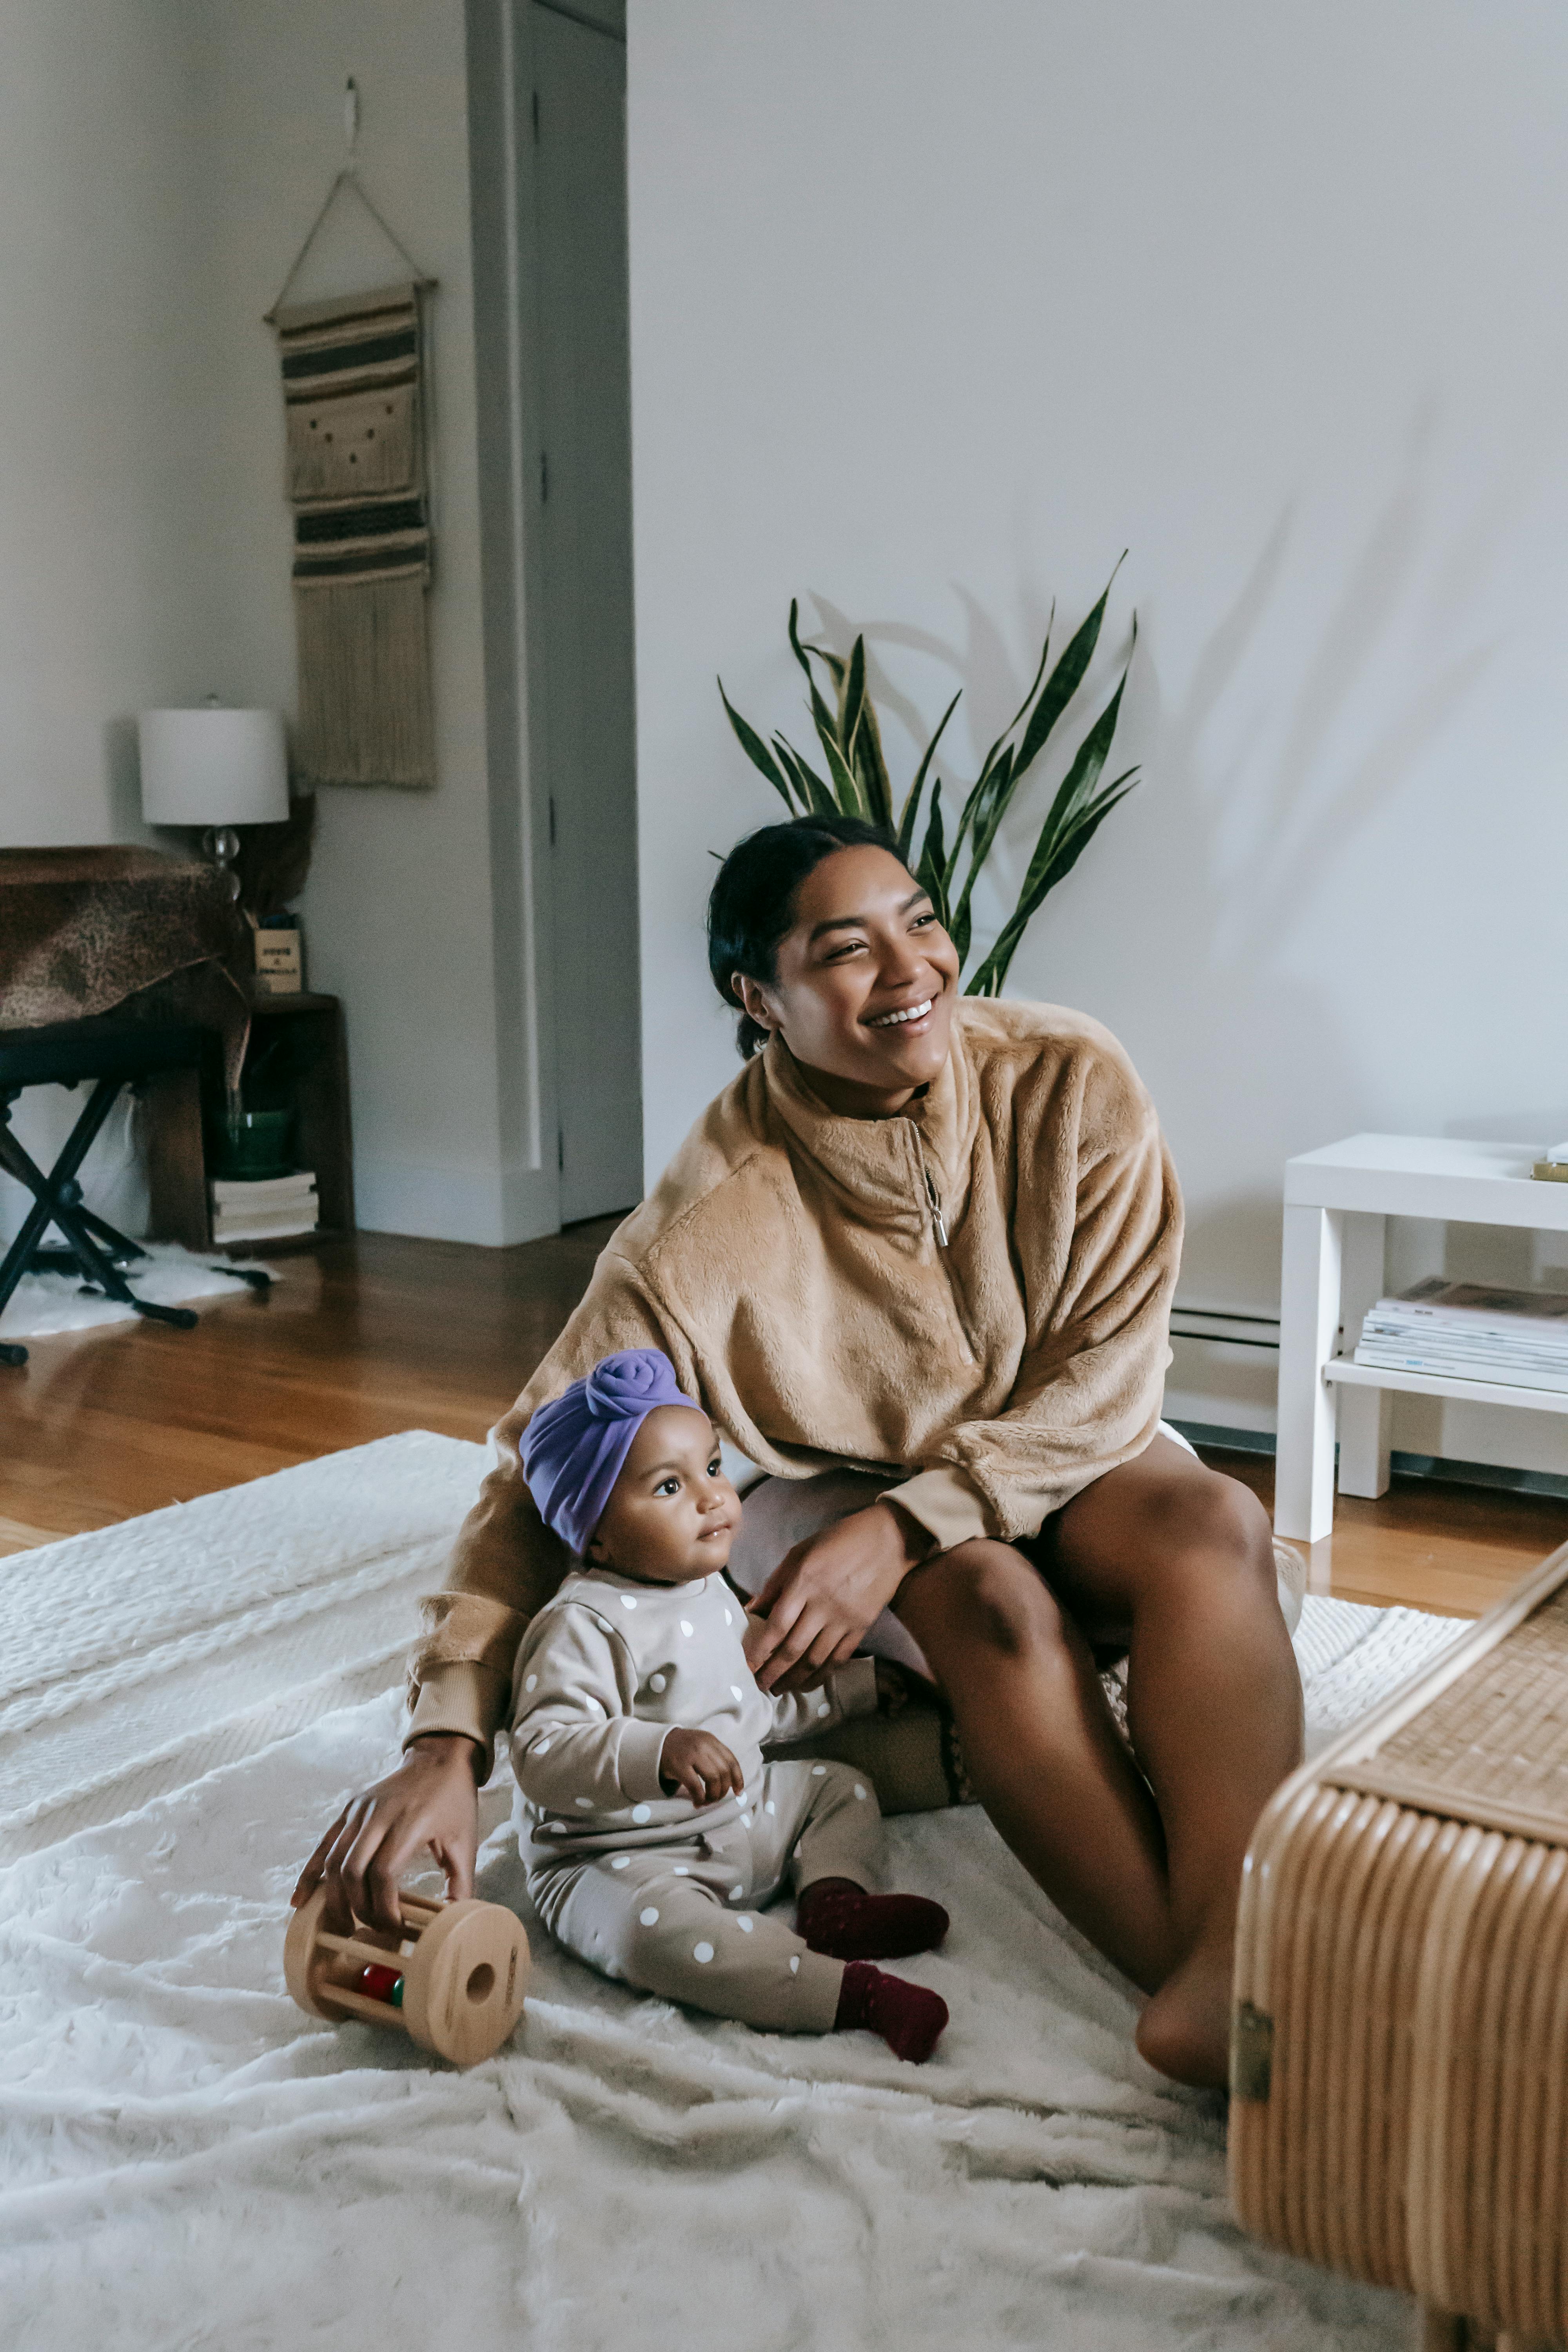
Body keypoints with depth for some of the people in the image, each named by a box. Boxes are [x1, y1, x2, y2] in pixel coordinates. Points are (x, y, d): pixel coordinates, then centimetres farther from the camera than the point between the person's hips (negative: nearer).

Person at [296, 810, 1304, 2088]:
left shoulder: (1071, 1083, -18)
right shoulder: (712, 1224, -24)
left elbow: (1109, 1371, -15)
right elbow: (542, 1476, -22)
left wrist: (904, 1523, -28)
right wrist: (448, 1743, -33)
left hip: (1068, 1465, 2)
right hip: (847, 1488, -2)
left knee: (1215, 1521, -31)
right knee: (990, 1599, -35)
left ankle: (1231, 1963, -46)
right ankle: (1191, 1982, -38)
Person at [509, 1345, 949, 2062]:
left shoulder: (710, 1593, 9)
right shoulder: (583, 1626, -22)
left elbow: (761, 1701, 24)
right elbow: (541, 1754, -33)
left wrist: (859, 1685, 27)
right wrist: (659, 1753, -46)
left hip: (741, 1819, 9)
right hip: (619, 1859, -9)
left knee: (841, 1787, 15)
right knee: (654, 1926, -38)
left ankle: (834, 1897, -11)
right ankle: (853, 1992, -39)